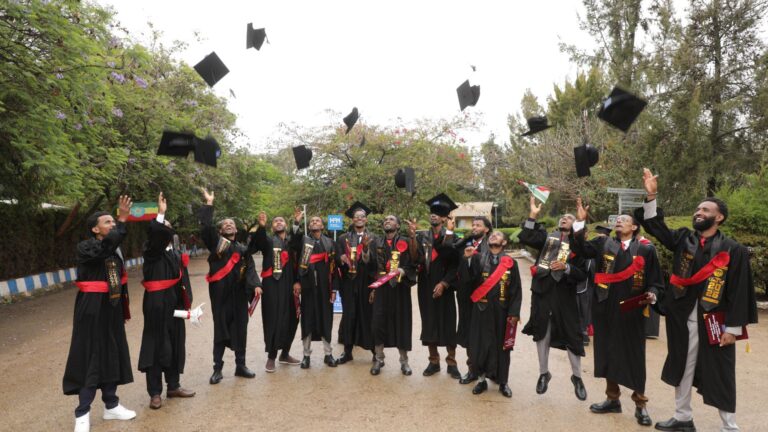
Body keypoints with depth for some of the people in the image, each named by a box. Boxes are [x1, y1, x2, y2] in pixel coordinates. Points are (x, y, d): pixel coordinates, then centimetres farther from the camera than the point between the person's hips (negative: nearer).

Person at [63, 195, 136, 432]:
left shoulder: (115, 249, 9)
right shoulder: (84, 247, -11)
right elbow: (105, 246, -34)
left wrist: (123, 310, 16)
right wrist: (122, 220, -35)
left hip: (112, 310, 7)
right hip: (92, 311, -7)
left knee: (111, 356, 13)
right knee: (90, 358, -1)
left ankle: (111, 405, 26)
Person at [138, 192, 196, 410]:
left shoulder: (176, 255, 13)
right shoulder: (151, 252, -5)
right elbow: (156, 233, -29)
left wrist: (186, 304, 6)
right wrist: (161, 212, -24)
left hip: (174, 304, 6)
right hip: (157, 304, -6)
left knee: (175, 344, 12)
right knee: (156, 344, 0)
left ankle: (173, 386, 26)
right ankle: (155, 392, 11)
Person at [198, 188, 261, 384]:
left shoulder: (243, 249, 11)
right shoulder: (215, 242, 3)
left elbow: (250, 268, 2)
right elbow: (206, 227, -12)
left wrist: (255, 284, -14)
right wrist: (209, 204, -14)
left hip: (239, 294, 3)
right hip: (220, 293, -3)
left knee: (240, 329, 8)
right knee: (220, 329, 3)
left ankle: (240, 365, 21)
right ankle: (217, 368, 14)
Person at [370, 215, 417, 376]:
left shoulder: (405, 242, 0)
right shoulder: (377, 243, 10)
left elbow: (413, 264, -5)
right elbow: (372, 266, 12)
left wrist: (403, 271, -24)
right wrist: (372, 287, 7)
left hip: (400, 288, -2)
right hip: (381, 287, 2)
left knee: (401, 323, 3)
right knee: (379, 322, 0)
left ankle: (404, 361, 17)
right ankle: (379, 359, 14)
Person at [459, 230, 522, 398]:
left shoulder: (510, 262, 1)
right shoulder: (478, 258, 1)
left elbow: (516, 290, 1)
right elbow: (466, 277, -11)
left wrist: (514, 312, -6)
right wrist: (466, 259, -24)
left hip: (501, 310, 0)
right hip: (482, 309, 0)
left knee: (501, 345, 9)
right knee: (480, 344, 4)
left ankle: (503, 382, 22)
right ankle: (481, 379, 20)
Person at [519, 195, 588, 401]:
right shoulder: (547, 236, 7)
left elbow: (583, 275, -3)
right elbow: (524, 238, -9)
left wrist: (566, 267, -19)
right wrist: (533, 215, -12)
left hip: (564, 295, -1)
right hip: (543, 291, 2)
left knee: (571, 335, 5)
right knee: (542, 333, 11)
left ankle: (577, 377, 23)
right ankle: (543, 373, 27)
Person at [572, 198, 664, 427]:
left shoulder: (646, 250, 0)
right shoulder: (603, 243, 6)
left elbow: (655, 281, 2)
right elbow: (580, 249, -9)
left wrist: (651, 295, -18)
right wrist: (580, 222, -16)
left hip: (632, 312, -2)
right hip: (606, 310, 3)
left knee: (634, 356, 5)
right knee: (609, 353, 12)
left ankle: (640, 405, 20)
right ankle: (612, 399, 27)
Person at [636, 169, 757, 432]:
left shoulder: (733, 250, -7)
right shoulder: (683, 239, 4)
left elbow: (740, 291, -8)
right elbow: (656, 227, -1)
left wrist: (733, 328, -11)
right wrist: (651, 196, -13)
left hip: (715, 321, -4)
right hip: (683, 318, 4)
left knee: (719, 375, 6)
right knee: (682, 369, 15)